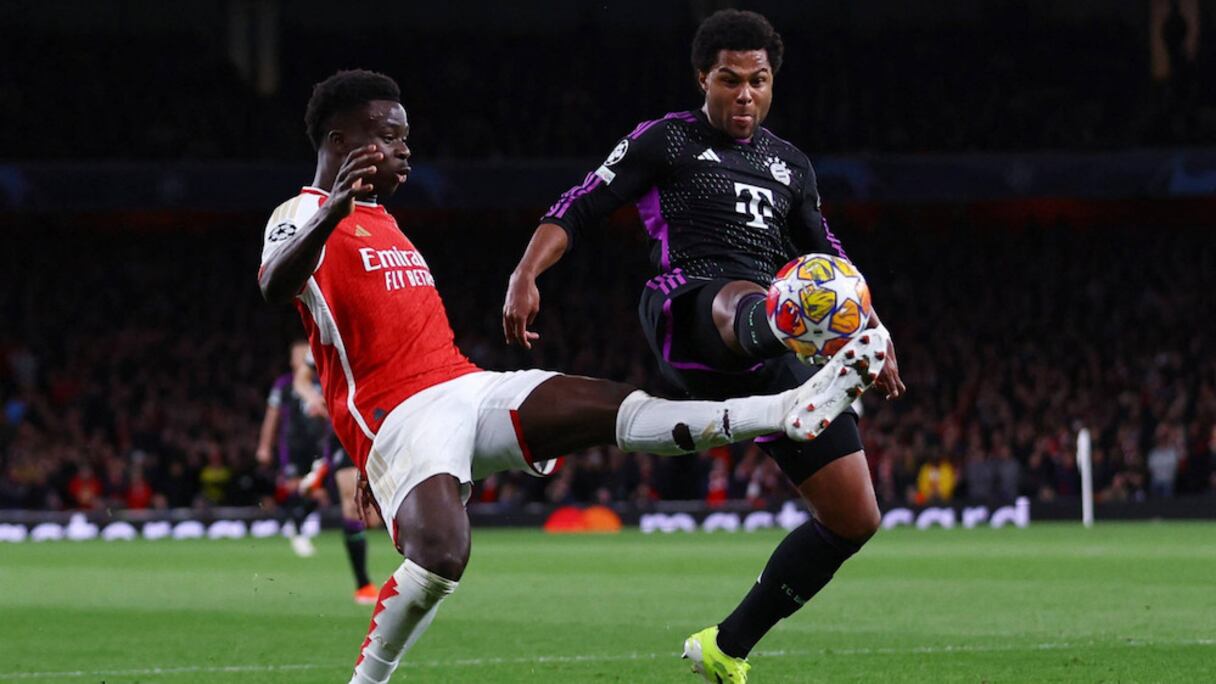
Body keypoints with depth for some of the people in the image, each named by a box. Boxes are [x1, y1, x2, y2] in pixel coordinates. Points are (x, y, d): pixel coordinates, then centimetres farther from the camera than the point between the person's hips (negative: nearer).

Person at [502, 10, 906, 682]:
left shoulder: (789, 165, 26)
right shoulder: (667, 140, 11)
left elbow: (827, 257, 36)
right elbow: (576, 209, 5)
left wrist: (874, 336, 26)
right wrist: (526, 274, -12)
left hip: (764, 363, 6)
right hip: (688, 316, -6)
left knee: (854, 518, 0)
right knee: (738, 299, -46)